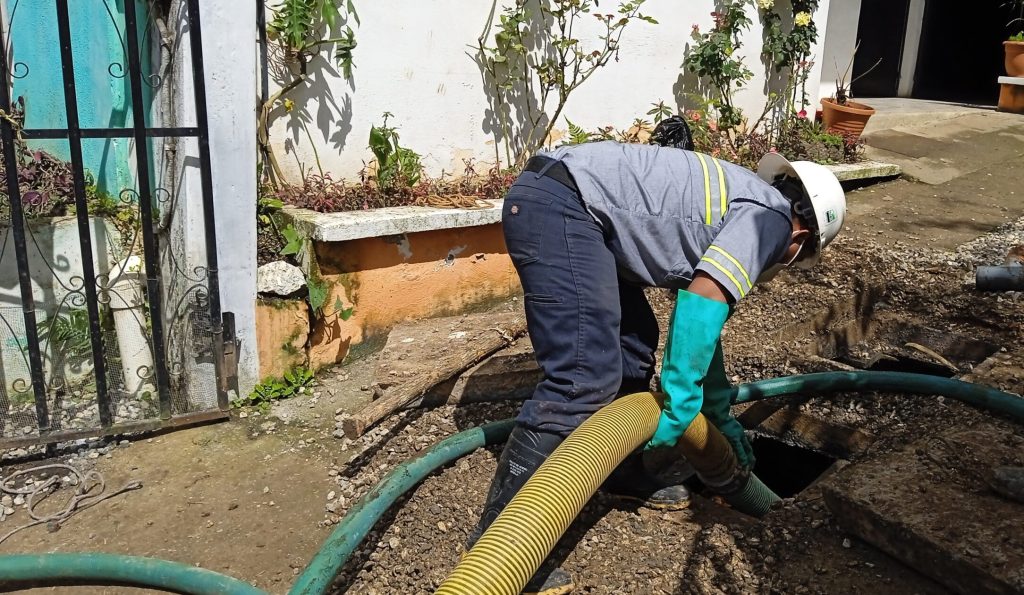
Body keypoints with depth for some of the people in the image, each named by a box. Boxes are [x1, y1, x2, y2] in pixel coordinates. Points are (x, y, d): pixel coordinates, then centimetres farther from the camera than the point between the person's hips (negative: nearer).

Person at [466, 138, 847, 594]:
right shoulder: (771, 215, 1)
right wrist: (681, 405, -7)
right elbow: (704, 301, -15)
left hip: (554, 199, 11)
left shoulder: (734, 207, 28)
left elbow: (700, 320, 34)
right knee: (585, 378, -15)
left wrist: (720, 415, 40)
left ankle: (620, 473, 33)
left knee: (633, 344, 18)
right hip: (559, 202, -11)